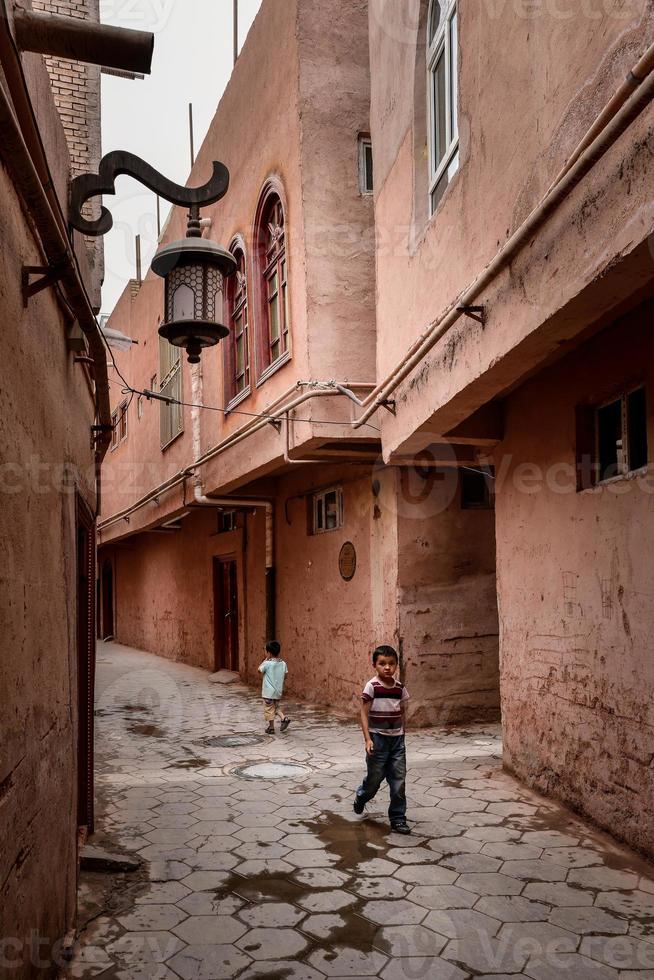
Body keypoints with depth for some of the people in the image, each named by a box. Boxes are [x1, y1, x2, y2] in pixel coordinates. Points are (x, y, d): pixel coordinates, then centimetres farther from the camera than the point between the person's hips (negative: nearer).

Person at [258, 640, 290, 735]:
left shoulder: (267, 663, -18)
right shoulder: (283, 663, -3)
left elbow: (260, 670, -3)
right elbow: (285, 674, 7)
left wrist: (266, 660, -2)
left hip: (268, 692, -5)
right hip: (279, 691, 5)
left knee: (269, 709, 8)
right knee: (277, 707, 24)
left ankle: (271, 728, 16)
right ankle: (284, 718, 3)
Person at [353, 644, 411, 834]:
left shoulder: (400, 687, 1)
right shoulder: (372, 687, -12)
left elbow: (401, 713, 12)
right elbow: (364, 714, -11)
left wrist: (402, 736, 14)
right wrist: (367, 739, -18)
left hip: (397, 739, 4)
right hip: (378, 739, -4)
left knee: (399, 781, 3)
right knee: (375, 778, 9)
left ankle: (398, 819, 14)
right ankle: (360, 797, 40)